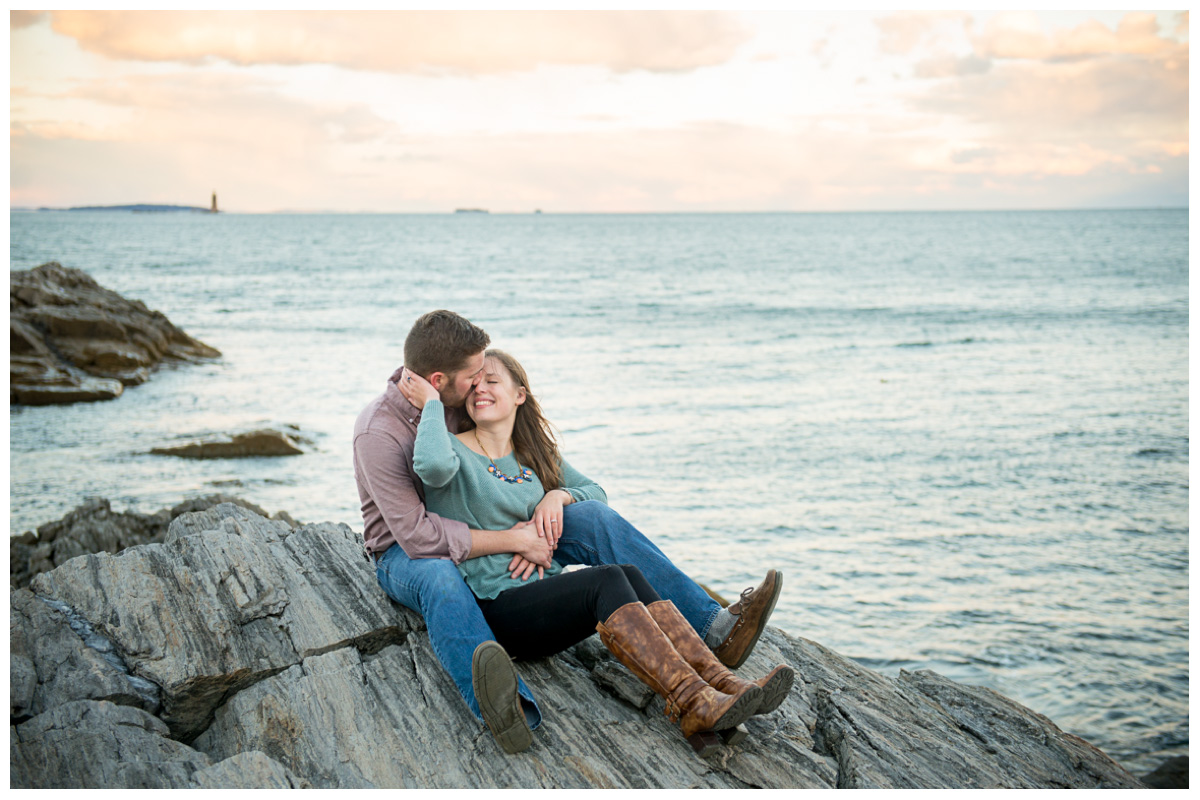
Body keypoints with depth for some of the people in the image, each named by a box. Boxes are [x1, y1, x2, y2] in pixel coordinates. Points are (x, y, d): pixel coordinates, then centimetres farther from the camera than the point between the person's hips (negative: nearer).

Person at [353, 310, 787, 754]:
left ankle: (714, 627, -21)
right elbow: (420, 536, -31)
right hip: (406, 552, -6)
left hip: (475, 529, 6)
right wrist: (516, 541, -28)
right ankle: (507, 710, -68)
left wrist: (541, 519, -17)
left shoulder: (461, 398, -5)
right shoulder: (378, 433, -25)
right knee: (439, 578, -43)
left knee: (592, 517, -13)